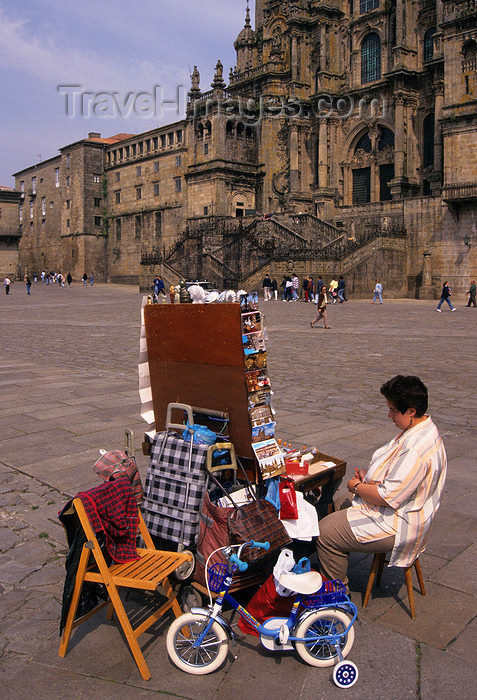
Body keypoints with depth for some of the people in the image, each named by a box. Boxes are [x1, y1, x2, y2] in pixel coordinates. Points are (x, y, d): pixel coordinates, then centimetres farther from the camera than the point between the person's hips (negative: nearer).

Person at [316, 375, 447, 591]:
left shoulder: (417, 449, -31)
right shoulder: (417, 430, 3)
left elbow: (388, 497, -30)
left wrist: (357, 487, -13)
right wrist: (368, 475, 2)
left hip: (397, 525, -11)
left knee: (326, 531, -11)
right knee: (335, 509, 21)